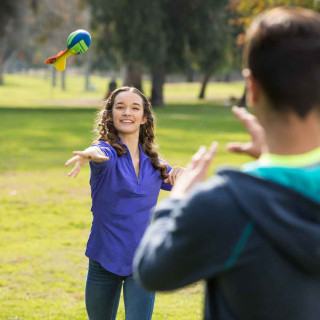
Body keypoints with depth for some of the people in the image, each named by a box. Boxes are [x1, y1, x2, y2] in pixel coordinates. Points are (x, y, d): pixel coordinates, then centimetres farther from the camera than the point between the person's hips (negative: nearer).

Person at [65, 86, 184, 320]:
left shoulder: (153, 162, 5)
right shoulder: (108, 152, -8)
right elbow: (102, 153, -33)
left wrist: (182, 174, -11)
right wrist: (91, 153, -60)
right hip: (105, 259, -2)